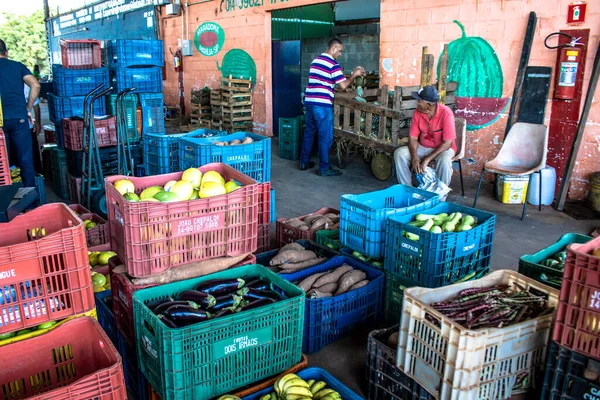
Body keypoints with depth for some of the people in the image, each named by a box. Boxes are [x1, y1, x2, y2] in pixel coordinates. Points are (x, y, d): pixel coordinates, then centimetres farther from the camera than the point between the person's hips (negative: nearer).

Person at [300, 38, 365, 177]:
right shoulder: (333, 64, -10)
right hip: (322, 105, -8)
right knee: (326, 137, -1)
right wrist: (354, 75, 3)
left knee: (309, 132, 17)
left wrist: (351, 74, 24)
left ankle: (304, 162, 25)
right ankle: (324, 168, 4)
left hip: (309, 102, 8)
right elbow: (343, 85, -13)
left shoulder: (315, 60, 16)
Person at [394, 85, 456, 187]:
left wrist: (427, 159, -29)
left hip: (443, 148, -4)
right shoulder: (418, 112, -10)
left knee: (444, 161, -37)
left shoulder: (446, 114, -24)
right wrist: (414, 157, -25)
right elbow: (413, 137, -6)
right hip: (423, 147, 4)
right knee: (399, 153, -18)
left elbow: (447, 143, -24)